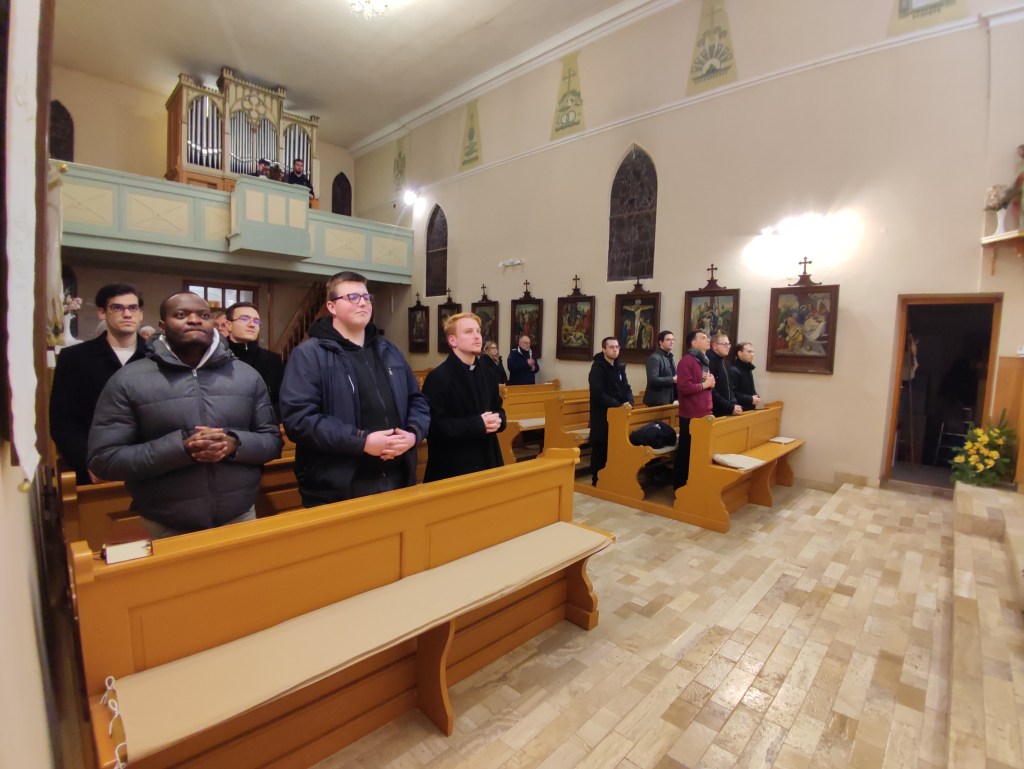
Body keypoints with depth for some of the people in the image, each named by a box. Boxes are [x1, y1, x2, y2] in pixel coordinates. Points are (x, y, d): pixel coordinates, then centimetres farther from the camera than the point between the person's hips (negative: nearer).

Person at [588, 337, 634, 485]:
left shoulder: (620, 367, 12)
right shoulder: (597, 368, -11)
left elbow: (626, 388, 11)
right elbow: (598, 394, -20)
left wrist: (629, 403, -9)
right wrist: (618, 405, -23)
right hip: (602, 415, -6)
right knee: (600, 449, 2)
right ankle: (597, 480, 14)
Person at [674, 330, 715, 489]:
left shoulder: (704, 361, 16)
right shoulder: (687, 361, -14)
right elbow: (683, 387, -25)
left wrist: (711, 383, 4)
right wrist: (704, 385, -14)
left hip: (704, 414, 9)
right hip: (690, 415, -9)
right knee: (686, 451, 0)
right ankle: (680, 485, 11)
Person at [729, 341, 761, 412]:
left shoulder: (748, 369, 16)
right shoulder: (733, 371, -15)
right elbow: (732, 393, -24)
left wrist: (755, 396, 6)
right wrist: (750, 399, -19)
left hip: (749, 409, 9)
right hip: (739, 410, -9)